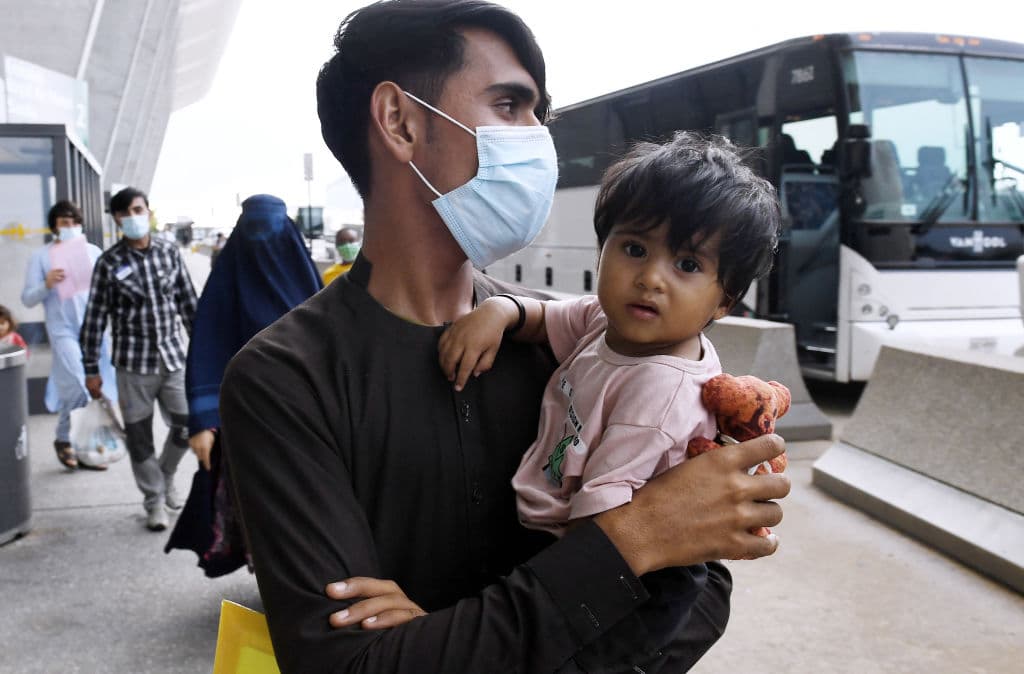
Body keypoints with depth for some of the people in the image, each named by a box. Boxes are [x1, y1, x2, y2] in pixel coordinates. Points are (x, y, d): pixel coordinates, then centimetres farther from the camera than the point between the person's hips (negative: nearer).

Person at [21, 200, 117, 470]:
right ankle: (63, 440, 7)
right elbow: (27, 299, -2)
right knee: (79, 386, -16)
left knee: (98, 389, 5)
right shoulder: (41, 256, 1)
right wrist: (47, 284, -19)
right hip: (64, 330, -4)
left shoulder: (93, 251, 9)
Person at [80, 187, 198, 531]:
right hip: (133, 363, -2)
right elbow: (95, 317, -2)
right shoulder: (109, 262, -4)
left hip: (173, 357, 2)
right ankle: (154, 500, 22)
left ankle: (165, 476, 33)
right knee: (139, 435, 5)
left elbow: (188, 303, 9)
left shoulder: (169, 252, 4)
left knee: (186, 425, 5)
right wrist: (91, 368, -2)